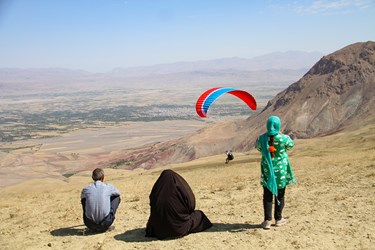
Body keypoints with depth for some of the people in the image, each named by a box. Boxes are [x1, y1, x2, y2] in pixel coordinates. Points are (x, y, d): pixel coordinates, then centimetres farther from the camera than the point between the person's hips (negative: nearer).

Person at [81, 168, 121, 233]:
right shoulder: (109, 187, -2)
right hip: (105, 223, -2)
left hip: (90, 225, 2)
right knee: (117, 197, 17)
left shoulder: (86, 189, 1)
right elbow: (118, 193, 21)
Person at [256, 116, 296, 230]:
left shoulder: (262, 138, -11)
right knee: (280, 194, 13)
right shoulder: (284, 138, -15)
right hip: (281, 169, -1)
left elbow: (258, 147, 9)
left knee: (267, 195, 8)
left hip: (267, 169, 1)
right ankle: (278, 219, 23)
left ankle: (267, 220, 8)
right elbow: (291, 144, 7)